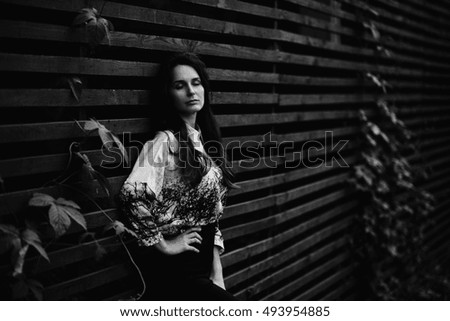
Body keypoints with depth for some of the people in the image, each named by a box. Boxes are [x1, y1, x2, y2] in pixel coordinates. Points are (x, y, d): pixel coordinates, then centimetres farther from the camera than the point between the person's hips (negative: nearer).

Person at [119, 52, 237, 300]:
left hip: (202, 261, 7)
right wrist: (162, 244, -19)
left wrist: (216, 267, 7)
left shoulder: (203, 138, 9)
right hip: (175, 269, -7)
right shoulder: (166, 141, -14)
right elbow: (133, 194, -31)